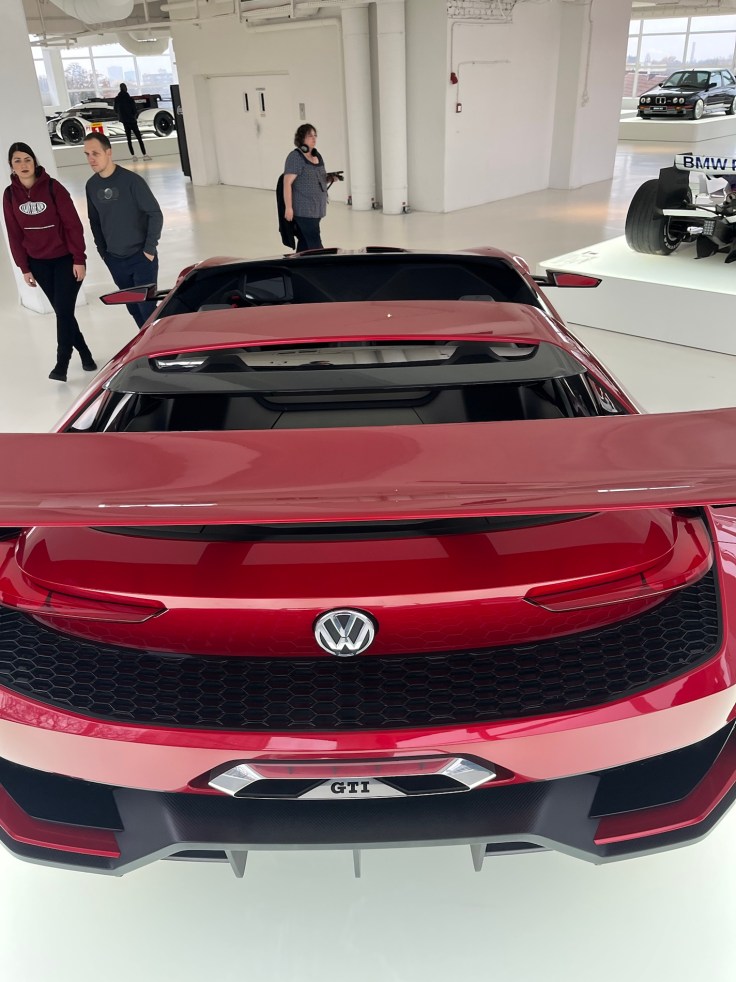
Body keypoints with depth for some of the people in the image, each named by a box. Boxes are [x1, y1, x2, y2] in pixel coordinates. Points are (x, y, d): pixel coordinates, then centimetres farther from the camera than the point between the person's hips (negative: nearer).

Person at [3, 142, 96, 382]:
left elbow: (73, 224, -10)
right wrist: (24, 268, 4)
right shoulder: (10, 194, 1)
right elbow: (15, 234, 5)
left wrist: (79, 259, -14)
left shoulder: (52, 187, -10)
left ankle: (62, 364, -1)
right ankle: (86, 355, 20)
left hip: (66, 259, -4)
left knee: (64, 311, -8)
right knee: (61, 312, 7)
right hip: (39, 263, 4)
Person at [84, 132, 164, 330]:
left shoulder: (131, 180, -12)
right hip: (115, 261, 5)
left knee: (147, 308, -8)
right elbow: (94, 221, 16)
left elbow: (155, 214, -10)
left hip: (141, 258, -5)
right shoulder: (92, 185, 4)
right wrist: (103, 252, 11)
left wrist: (149, 249, -11)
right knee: (133, 308, 10)